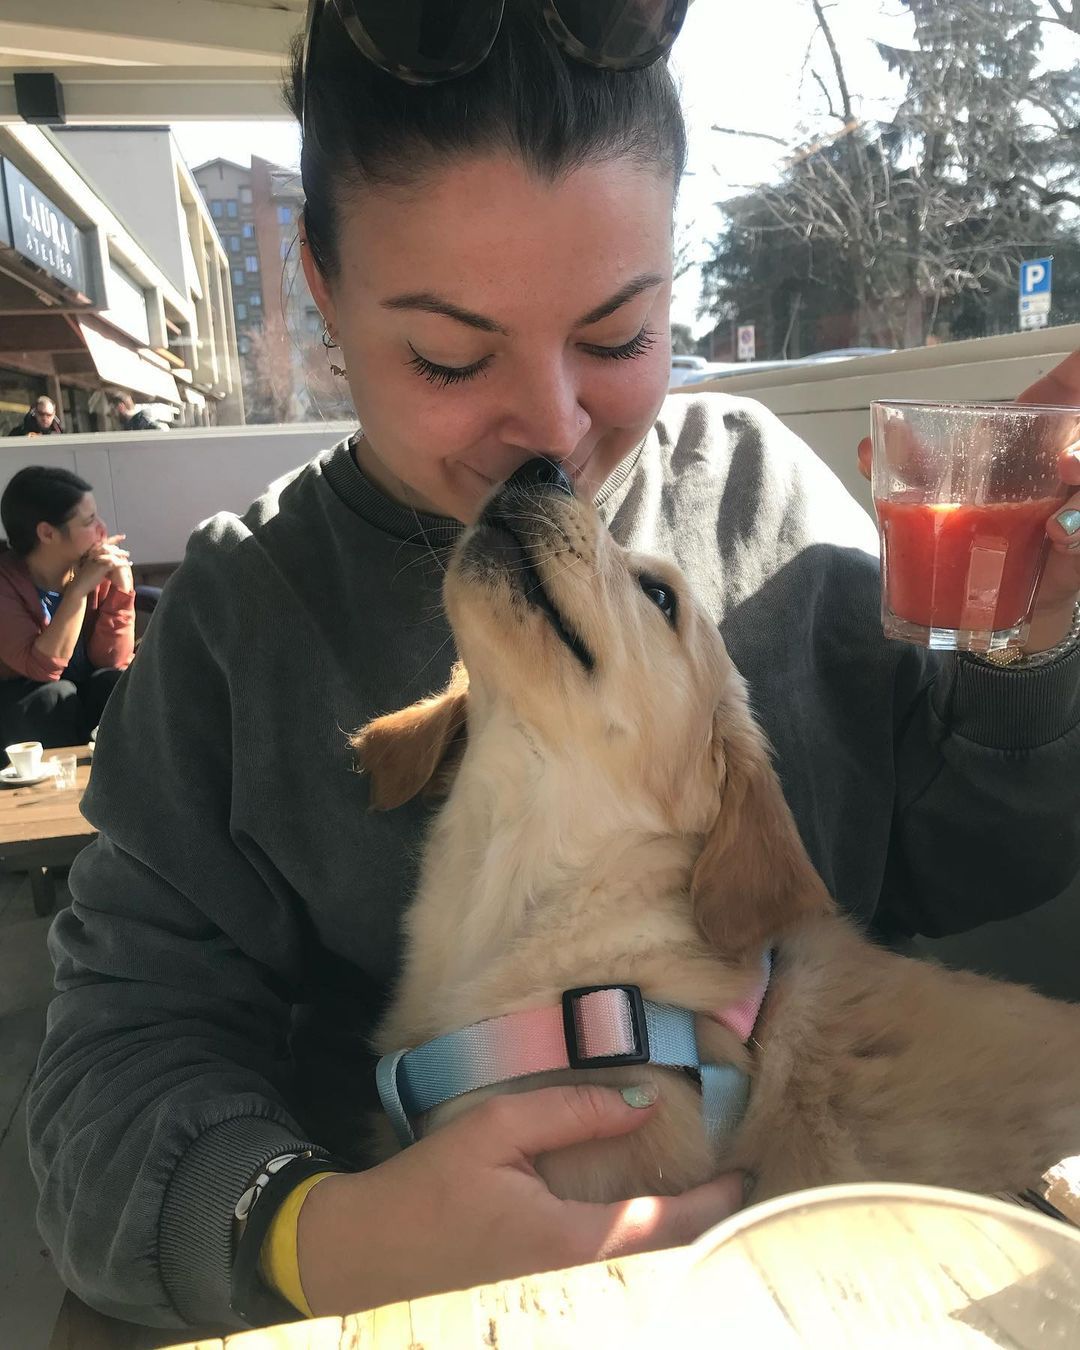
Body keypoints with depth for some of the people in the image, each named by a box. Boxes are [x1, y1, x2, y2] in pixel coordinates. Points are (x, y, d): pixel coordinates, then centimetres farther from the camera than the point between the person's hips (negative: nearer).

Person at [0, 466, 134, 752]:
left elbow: (112, 659, -14)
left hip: (87, 692, 3)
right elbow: (43, 668, -29)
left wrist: (122, 585, -23)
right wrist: (79, 589, -32)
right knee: (56, 695, -32)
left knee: (121, 682, -26)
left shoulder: (98, 567, -8)